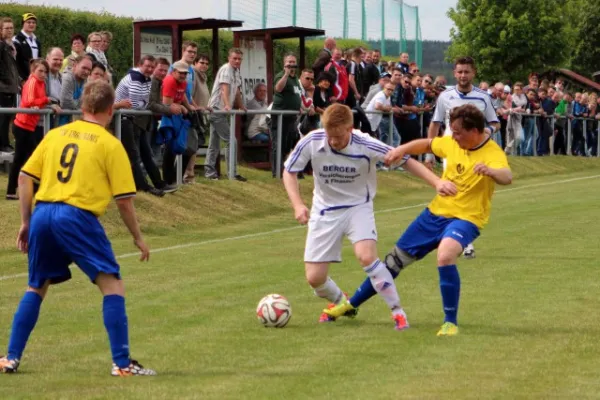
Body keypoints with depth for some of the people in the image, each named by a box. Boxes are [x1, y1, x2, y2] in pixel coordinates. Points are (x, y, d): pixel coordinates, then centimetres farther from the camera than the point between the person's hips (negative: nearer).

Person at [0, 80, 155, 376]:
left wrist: (26, 223, 21)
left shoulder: (55, 135, 15)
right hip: (77, 216, -5)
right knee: (112, 285, 0)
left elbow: (24, 178, 14)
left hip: (42, 213, 5)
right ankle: (121, 363, -6)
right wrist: (137, 238, 12)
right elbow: (124, 200, 0)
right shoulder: (110, 144, 2)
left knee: (36, 288, 22)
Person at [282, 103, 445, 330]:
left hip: (358, 207, -2)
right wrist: (298, 204, -18)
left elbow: (405, 161, -14)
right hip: (325, 211, 2)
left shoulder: (366, 146, -23)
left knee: (367, 257, -29)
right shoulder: (311, 143, -19)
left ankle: (397, 311, -13)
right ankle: (340, 302, 33)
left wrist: (437, 182, -24)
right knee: (314, 277, -3)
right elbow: (289, 172, -4)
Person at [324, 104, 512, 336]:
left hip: (466, 218, -6)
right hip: (436, 212, 6)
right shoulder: (452, 144, -2)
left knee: (445, 256, -36)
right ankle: (351, 305, 33)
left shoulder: (492, 154, -20)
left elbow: (506, 177, -41)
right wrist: (402, 150, -1)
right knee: (397, 259, 14)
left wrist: (490, 171, -63)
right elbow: (426, 145, 17)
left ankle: (451, 323, -22)